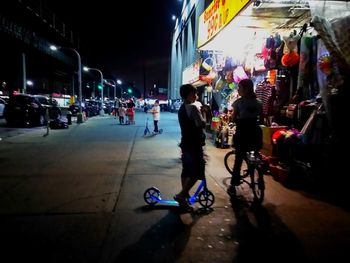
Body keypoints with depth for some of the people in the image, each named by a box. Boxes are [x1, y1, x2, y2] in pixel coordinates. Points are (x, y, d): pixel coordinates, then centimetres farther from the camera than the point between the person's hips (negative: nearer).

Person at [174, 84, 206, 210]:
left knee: (186, 170, 16)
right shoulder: (192, 107, -17)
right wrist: (204, 120, 0)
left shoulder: (182, 108, 14)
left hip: (186, 143, 10)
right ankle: (181, 195, 0)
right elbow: (201, 124, -20)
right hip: (194, 144, -10)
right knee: (197, 173, -2)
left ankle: (184, 194, 26)